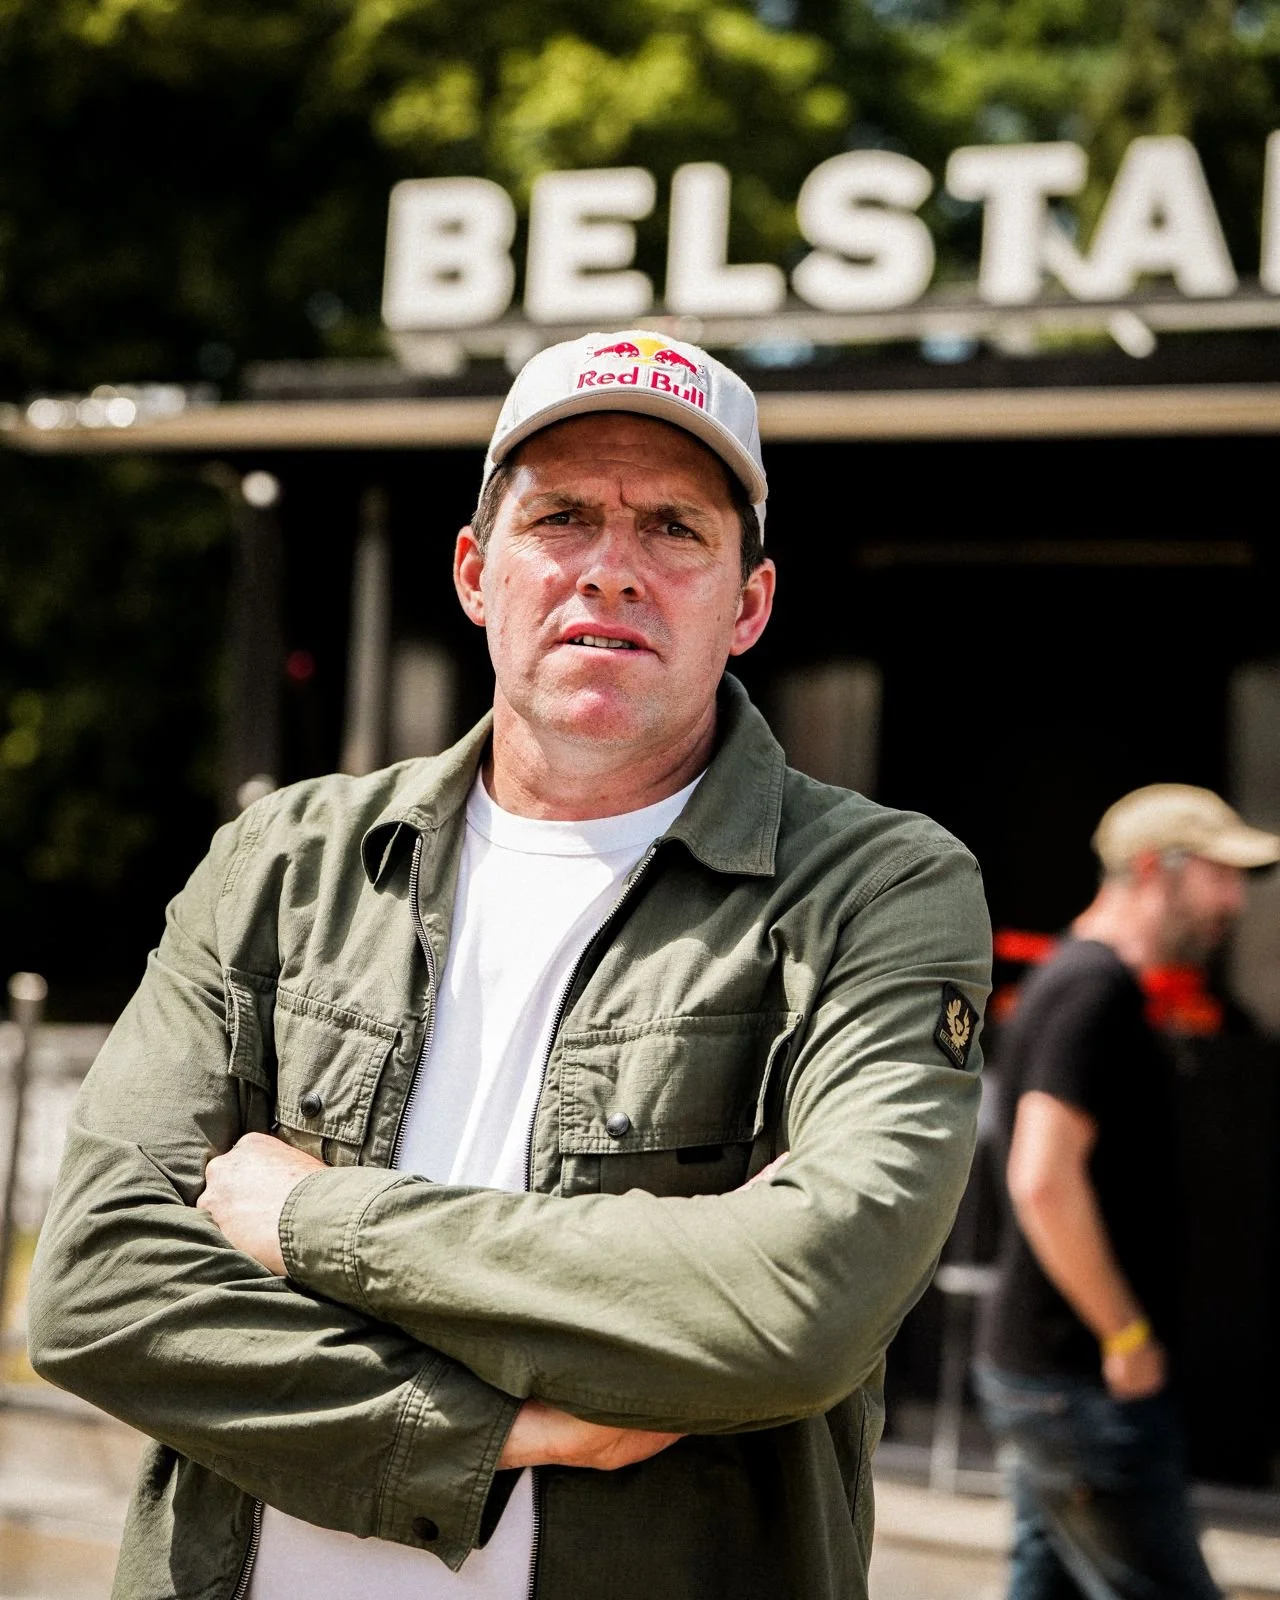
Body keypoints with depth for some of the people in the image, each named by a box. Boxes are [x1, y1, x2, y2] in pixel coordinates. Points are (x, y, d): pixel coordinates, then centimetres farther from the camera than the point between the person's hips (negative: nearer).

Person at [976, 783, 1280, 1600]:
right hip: (1081, 1381, -10)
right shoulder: (1097, 987, -16)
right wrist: (1129, 1339, -18)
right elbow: (1044, 1180, -26)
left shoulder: (1077, 979, 16)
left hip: (1036, 1370, 10)